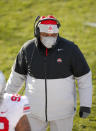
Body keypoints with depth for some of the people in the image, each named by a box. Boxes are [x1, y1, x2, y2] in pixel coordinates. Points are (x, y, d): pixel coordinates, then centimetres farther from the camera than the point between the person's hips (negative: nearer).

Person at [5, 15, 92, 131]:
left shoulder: (69, 49, -16)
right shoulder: (28, 49, -9)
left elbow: (84, 77, -7)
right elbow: (17, 75, 6)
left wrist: (86, 105, -11)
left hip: (62, 110, -2)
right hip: (35, 109, 2)